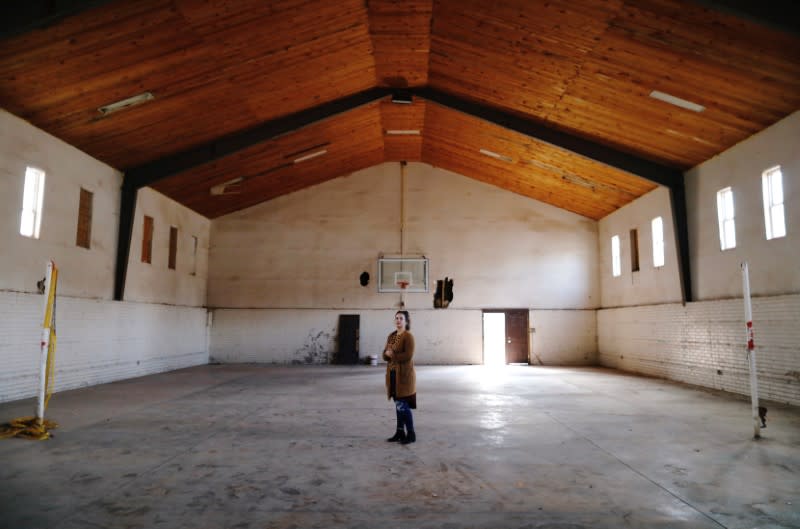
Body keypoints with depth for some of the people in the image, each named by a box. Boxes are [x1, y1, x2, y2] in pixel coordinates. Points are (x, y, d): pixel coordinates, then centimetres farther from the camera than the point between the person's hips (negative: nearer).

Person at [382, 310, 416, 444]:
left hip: (404, 375, -8)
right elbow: (385, 354, 10)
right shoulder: (391, 336, 12)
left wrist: (393, 355, -14)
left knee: (403, 405, -6)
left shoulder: (408, 336, -12)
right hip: (393, 374, 8)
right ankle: (400, 432, 21)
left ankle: (411, 434, 5)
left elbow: (408, 356, -21)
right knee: (398, 405, 13)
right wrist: (388, 353, -13)